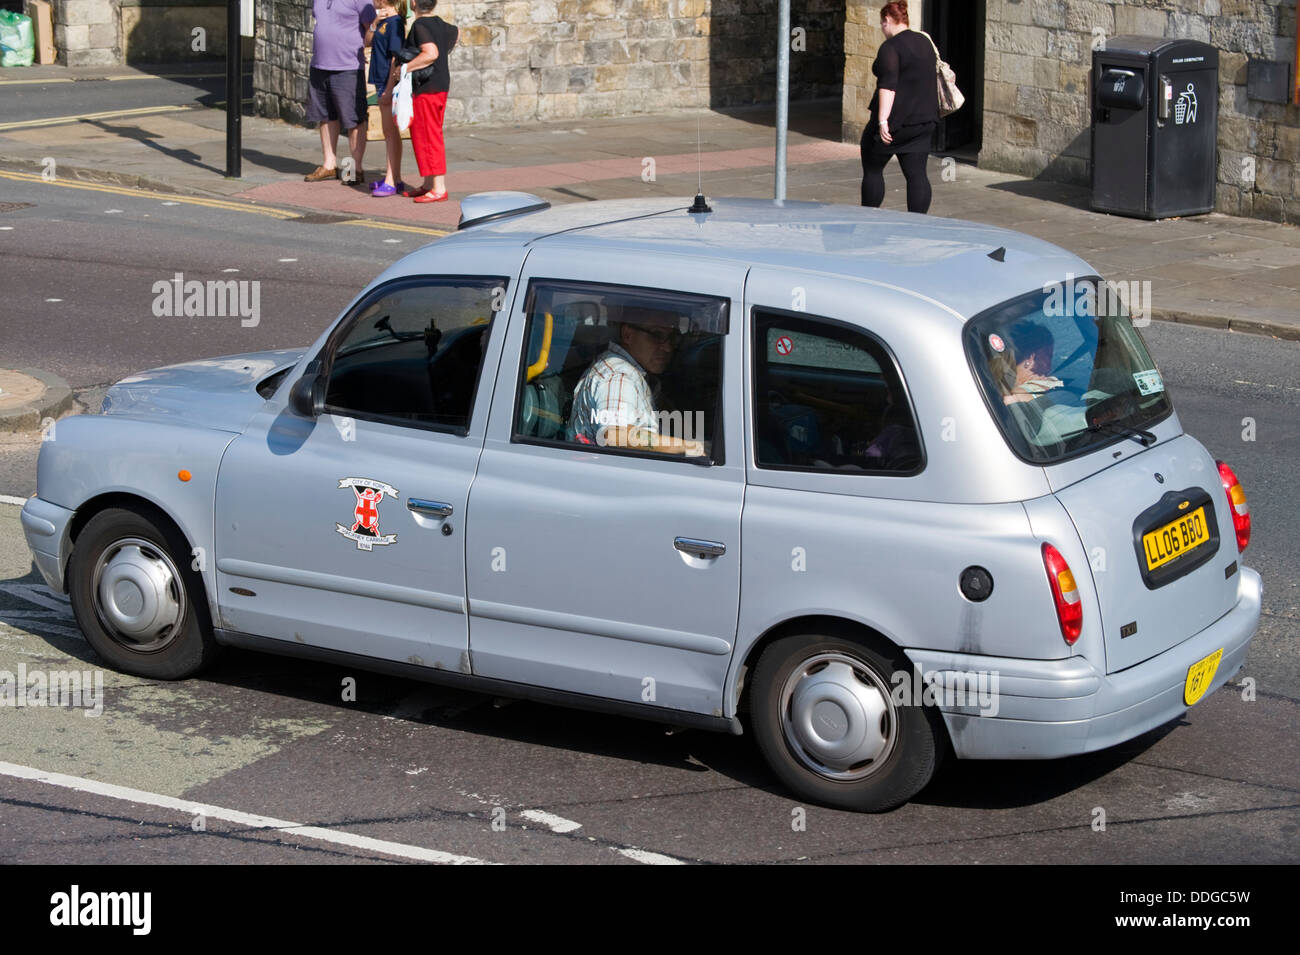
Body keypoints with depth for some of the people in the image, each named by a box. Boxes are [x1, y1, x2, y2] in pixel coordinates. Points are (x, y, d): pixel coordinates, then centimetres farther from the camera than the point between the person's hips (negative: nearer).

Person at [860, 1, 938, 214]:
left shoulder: (890, 47, -13)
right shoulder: (924, 42, 13)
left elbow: (888, 85, -22)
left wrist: (882, 121, -26)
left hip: (896, 117, -7)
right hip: (923, 120, 7)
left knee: (872, 168, 8)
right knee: (916, 173, 3)